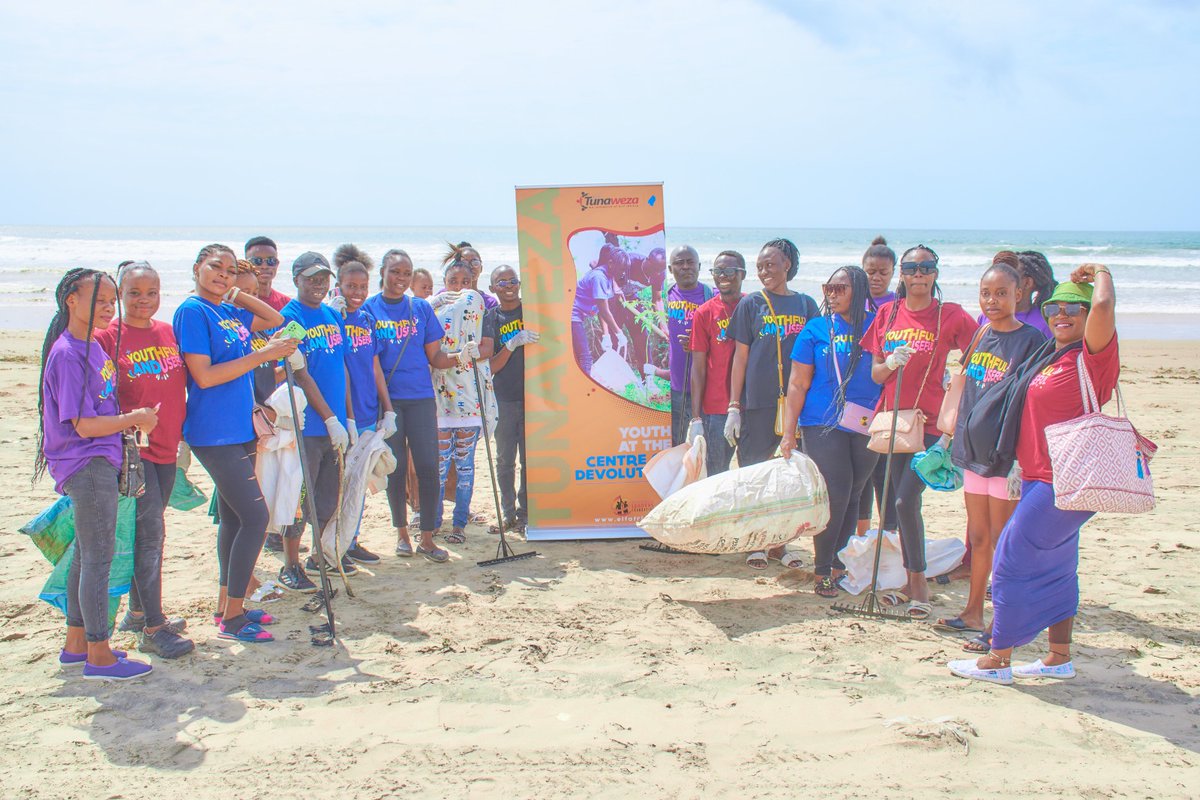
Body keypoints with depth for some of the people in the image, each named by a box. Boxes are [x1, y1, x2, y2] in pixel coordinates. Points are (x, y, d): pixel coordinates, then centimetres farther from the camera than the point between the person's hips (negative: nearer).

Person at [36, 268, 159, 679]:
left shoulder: (92, 347, 14)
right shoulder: (67, 355, -16)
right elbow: (84, 425, -19)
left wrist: (131, 417, 6)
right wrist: (133, 419, -10)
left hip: (99, 464, 10)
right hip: (87, 465, -10)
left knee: (86, 554, 16)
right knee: (98, 557, -5)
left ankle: (77, 642, 27)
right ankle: (98, 656, 2)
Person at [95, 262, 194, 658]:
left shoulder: (168, 331, 8)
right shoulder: (106, 336, -8)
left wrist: (183, 436, 13)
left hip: (165, 448, 6)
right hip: (132, 449, -6)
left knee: (149, 532, 15)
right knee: (150, 533, -7)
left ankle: (138, 612, 30)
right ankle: (152, 630, 0)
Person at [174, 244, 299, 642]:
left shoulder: (230, 311, 11)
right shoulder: (192, 311, -11)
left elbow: (275, 320, 25)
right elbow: (203, 375, -18)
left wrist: (237, 294, 12)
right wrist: (262, 355, -20)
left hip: (240, 428, 9)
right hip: (214, 433, -9)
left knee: (234, 517, 14)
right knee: (255, 516, -10)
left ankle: (227, 604, 25)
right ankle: (231, 618, -2)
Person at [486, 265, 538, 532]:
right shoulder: (491, 320, 5)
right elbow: (491, 367, -3)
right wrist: (512, 344, -18)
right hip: (504, 399, 1)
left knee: (529, 459, 2)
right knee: (505, 460, 5)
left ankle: (525, 512, 12)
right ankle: (508, 512, 17)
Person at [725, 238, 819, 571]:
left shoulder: (806, 304, 9)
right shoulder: (751, 304, 4)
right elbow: (740, 356, 3)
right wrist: (734, 406, -2)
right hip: (758, 402, -2)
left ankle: (779, 543, 20)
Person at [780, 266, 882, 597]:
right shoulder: (817, 329, 3)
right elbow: (798, 385, 3)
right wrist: (788, 433, -2)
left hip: (867, 427, 2)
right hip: (823, 424, -2)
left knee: (853, 496, 7)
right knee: (835, 495, -6)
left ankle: (836, 561, 22)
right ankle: (823, 570, 8)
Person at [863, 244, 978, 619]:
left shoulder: (951, 315, -4)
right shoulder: (888, 313, 7)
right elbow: (875, 374, 7)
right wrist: (891, 364, -12)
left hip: (930, 422, -4)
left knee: (906, 501, -14)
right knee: (903, 503, 11)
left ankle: (919, 579, 4)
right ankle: (910, 579, 25)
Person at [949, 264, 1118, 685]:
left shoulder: (1094, 356, -14)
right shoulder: (1051, 359, 13)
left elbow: (1103, 307, -32)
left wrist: (1101, 273, -15)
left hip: (1062, 484, -10)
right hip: (1041, 479, 10)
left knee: (1013, 563, -5)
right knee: (1056, 568, 16)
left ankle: (997, 660, 5)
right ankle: (1059, 658, 27)